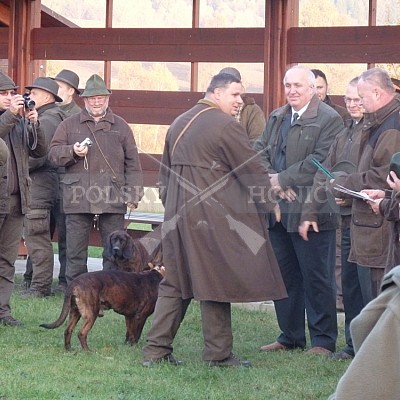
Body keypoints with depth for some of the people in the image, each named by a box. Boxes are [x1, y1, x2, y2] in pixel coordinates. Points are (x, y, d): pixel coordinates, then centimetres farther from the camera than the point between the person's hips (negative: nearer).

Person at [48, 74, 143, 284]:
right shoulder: (69, 124, 12)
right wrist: (72, 151, -12)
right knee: (75, 251, 3)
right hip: (78, 196, 0)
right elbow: (53, 153, 8)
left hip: (112, 199, 0)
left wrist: (133, 194, 2)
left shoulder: (120, 127, 12)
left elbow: (132, 163, 10)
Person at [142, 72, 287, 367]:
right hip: (213, 217, -8)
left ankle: (157, 349, 10)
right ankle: (218, 354, 6)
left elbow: (166, 171, 21)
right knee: (216, 284, 0)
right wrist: (270, 203, 5)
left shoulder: (179, 124, 15)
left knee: (175, 283, 11)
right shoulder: (226, 126, -11)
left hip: (178, 214, 8)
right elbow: (252, 169, -7)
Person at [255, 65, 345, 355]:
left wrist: (282, 179, -15)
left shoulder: (329, 120, -8)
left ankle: (323, 341, 7)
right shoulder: (276, 118, 16)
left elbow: (319, 161, -17)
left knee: (316, 278, -1)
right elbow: (260, 151, 10)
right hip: (278, 210, 7)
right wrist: (272, 180, -9)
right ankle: (290, 337, 22)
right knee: (284, 275, 12)